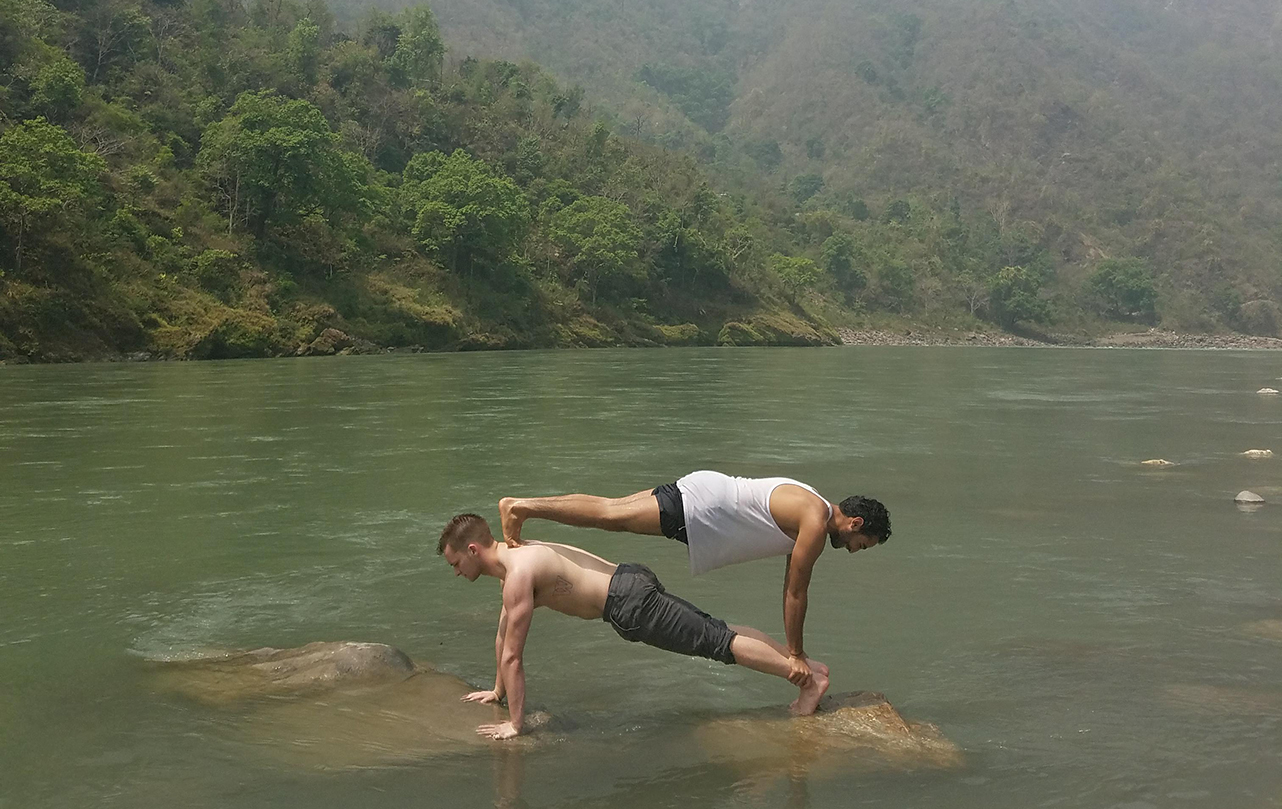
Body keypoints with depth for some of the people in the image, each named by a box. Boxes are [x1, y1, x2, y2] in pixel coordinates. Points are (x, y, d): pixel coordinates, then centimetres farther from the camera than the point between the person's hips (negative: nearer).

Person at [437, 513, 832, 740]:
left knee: (717, 642, -7)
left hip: (629, 604, -10)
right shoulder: (515, 555, 15)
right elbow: (503, 633, 26)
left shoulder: (518, 574, -16)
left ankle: (810, 677, -5)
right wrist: (498, 691, 33)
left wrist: (515, 723, -10)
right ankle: (808, 664, 17)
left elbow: (512, 656, -15)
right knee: (718, 633, 13)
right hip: (632, 582, 10)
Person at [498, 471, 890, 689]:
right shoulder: (816, 523, -14)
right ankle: (520, 506, -11)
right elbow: (796, 592, -12)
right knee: (611, 516, -10)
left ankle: (521, 505, 7)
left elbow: (792, 588, 23)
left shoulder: (809, 510, 15)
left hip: (707, 490, 8)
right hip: (700, 507, -8)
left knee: (613, 510, 6)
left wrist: (794, 648, 25)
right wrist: (795, 655, -4)